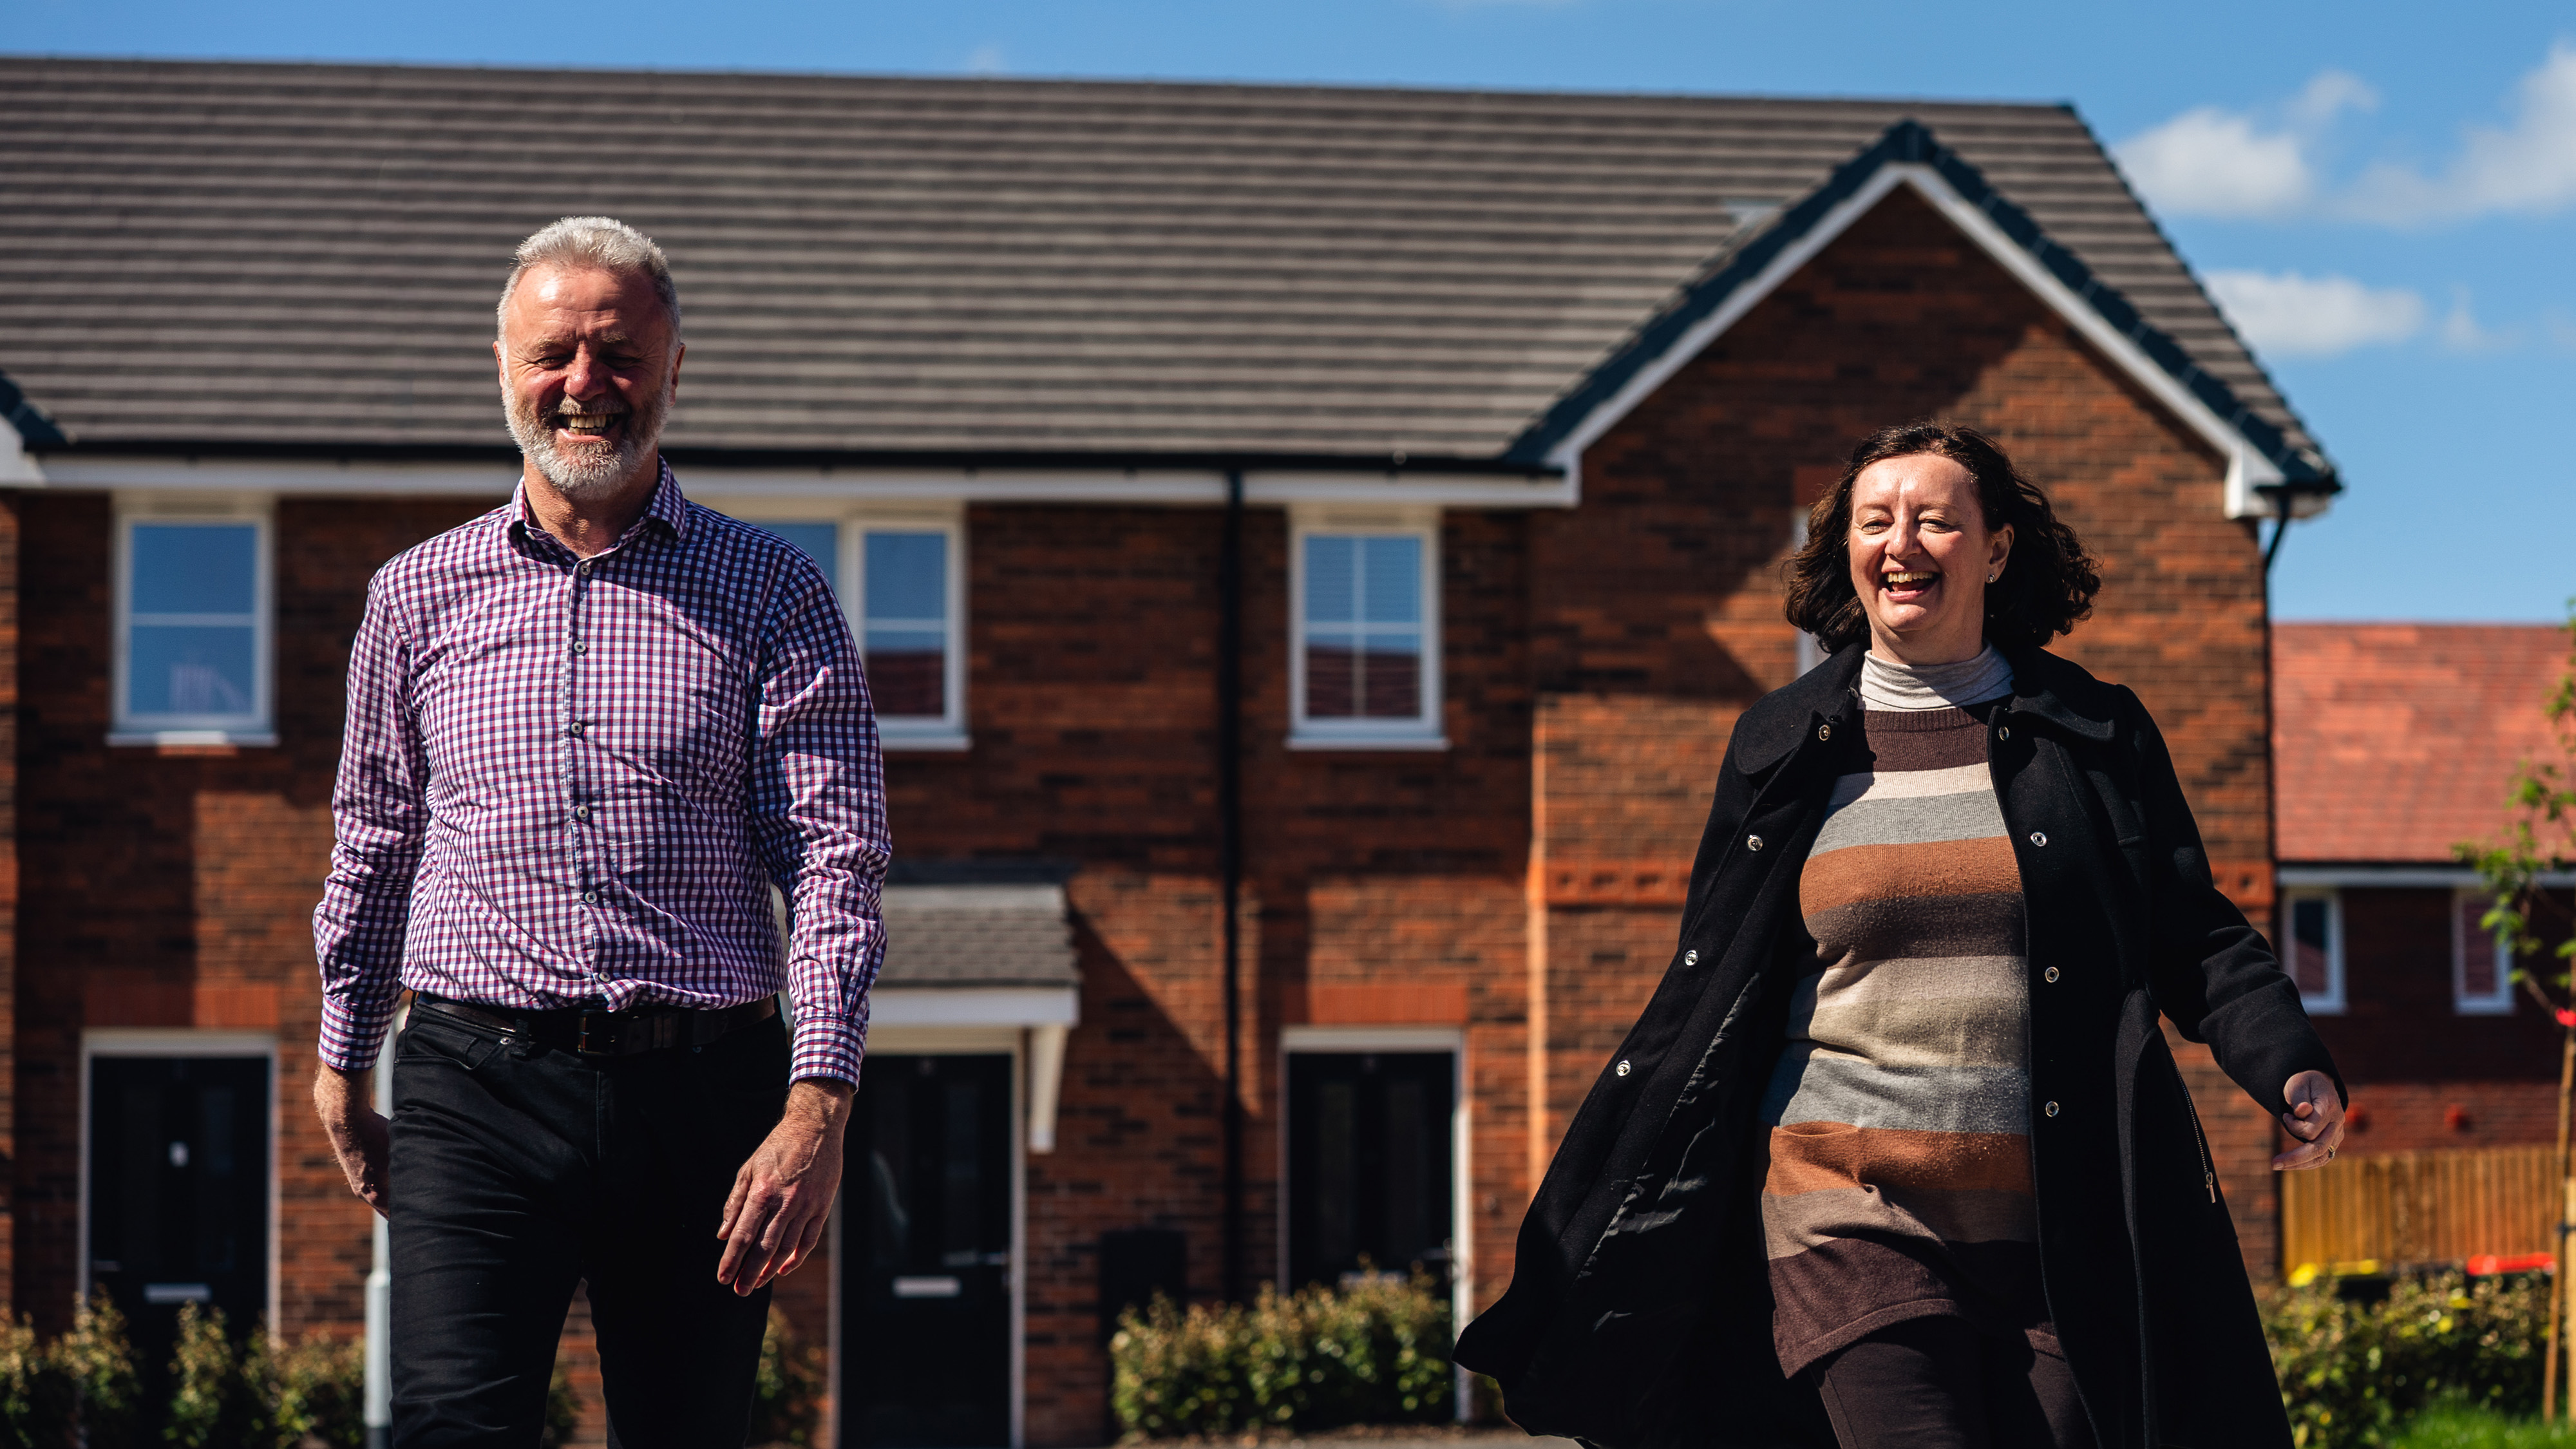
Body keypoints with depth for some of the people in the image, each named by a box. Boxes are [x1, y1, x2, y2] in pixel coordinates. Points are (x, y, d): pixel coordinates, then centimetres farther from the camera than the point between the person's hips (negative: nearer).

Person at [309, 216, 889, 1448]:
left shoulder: (771, 595, 5)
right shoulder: (420, 595, 11)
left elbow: (835, 858, -1)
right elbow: (373, 842, 21)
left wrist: (818, 1101, -11)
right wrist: (342, 1064, 24)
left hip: (704, 1098, 0)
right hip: (476, 1083, 0)